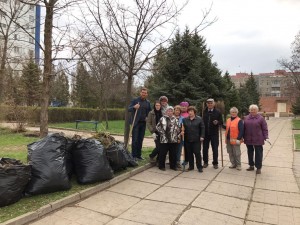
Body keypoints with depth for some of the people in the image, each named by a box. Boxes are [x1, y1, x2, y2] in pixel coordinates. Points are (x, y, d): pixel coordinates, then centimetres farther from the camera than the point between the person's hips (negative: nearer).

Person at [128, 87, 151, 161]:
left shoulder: (148, 102, 11)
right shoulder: (135, 100, -1)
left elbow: (149, 112, 22)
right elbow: (129, 109, -9)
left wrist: (147, 117, 3)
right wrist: (134, 107, -29)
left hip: (143, 123, 4)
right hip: (136, 123, -4)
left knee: (140, 140, 8)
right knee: (135, 140, -3)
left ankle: (139, 155, 17)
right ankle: (134, 155, 4)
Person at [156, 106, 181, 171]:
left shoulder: (175, 120, 12)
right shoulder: (162, 119, -1)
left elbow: (178, 129, 16)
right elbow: (158, 127, -2)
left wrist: (178, 136, 8)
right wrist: (162, 133, -6)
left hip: (173, 140, 4)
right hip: (164, 139, -4)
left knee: (173, 153, 10)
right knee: (162, 153, 2)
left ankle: (173, 165, 24)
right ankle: (161, 166, 15)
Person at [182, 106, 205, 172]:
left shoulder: (199, 119, 0)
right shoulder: (185, 120, 8)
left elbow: (202, 128, -2)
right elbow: (183, 128, 10)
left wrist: (202, 136, -10)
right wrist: (182, 131, -10)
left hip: (196, 140, -3)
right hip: (187, 139, 3)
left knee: (197, 153, 0)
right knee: (189, 153, 10)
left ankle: (199, 167, 10)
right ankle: (191, 166, 22)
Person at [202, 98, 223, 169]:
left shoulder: (217, 112, -1)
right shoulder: (204, 112, 4)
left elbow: (221, 122, 2)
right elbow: (202, 121, 7)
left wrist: (217, 122, -21)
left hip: (214, 133, -2)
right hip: (205, 133, 2)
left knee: (215, 149, 4)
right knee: (205, 148, 8)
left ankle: (215, 163, 16)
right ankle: (205, 162, 21)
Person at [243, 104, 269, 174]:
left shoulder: (261, 118, -2)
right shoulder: (246, 118, 8)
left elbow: (265, 129, -3)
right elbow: (244, 128, 11)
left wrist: (266, 137, -11)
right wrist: (243, 137, 11)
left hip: (258, 140, -4)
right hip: (248, 139, 4)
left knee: (258, 153, 2)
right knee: (250, 153, 13)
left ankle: (258, 168, 13)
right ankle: (251, 166, 28)